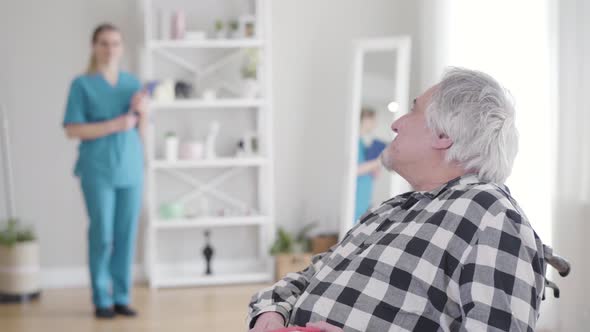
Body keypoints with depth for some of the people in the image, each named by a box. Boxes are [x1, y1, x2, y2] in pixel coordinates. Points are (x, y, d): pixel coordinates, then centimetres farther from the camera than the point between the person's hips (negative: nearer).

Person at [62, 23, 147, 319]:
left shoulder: (132, 82, 10)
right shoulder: (82, 84, -3)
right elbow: (72, 130, -10)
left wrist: (142, 111, -8)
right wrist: (114, 125, -16)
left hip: (131, 167, 4)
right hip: (98, 169, -4)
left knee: (127, 234, 5)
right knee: (102, 235, -2)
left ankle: (121, 297, 14)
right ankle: (102, 300, 9)